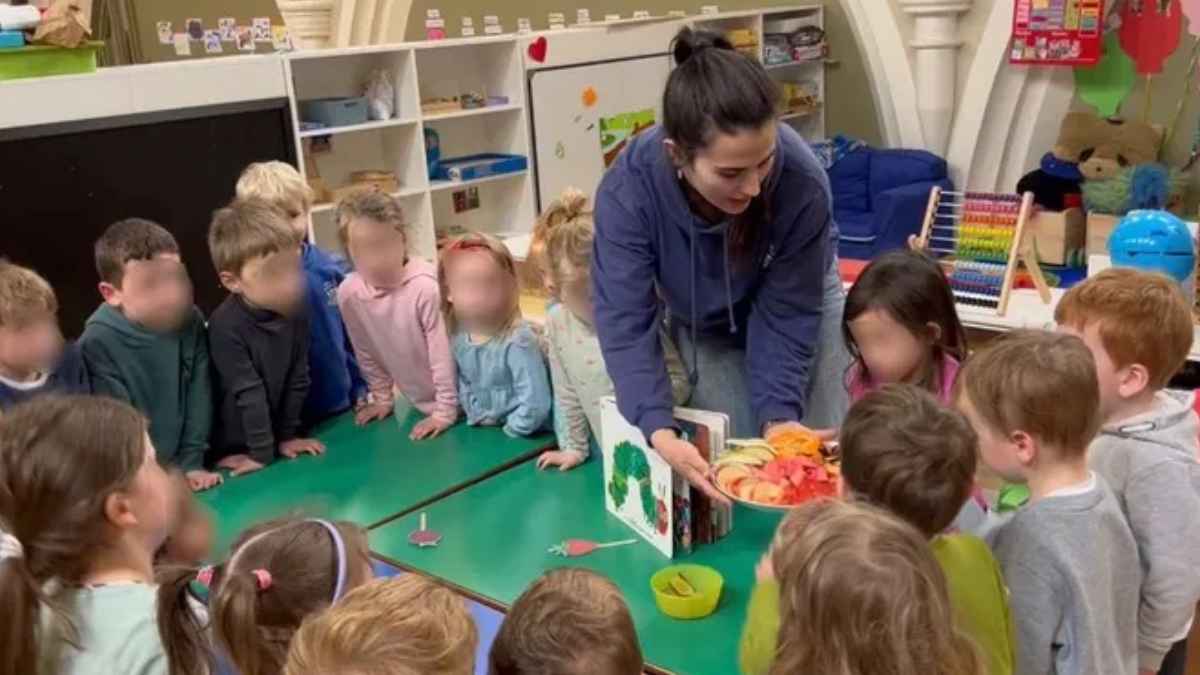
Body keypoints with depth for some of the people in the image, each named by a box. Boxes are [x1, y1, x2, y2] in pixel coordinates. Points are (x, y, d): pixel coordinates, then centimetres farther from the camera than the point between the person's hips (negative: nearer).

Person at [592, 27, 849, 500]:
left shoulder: (802, 182, -39)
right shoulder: (628, 189, -39)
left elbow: (786, 315, -26)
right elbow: (626, 323, -36)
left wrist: (778, 415, -37)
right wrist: (660, 432, -49)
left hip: (800, 299, 0)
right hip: (702, 325, 0)